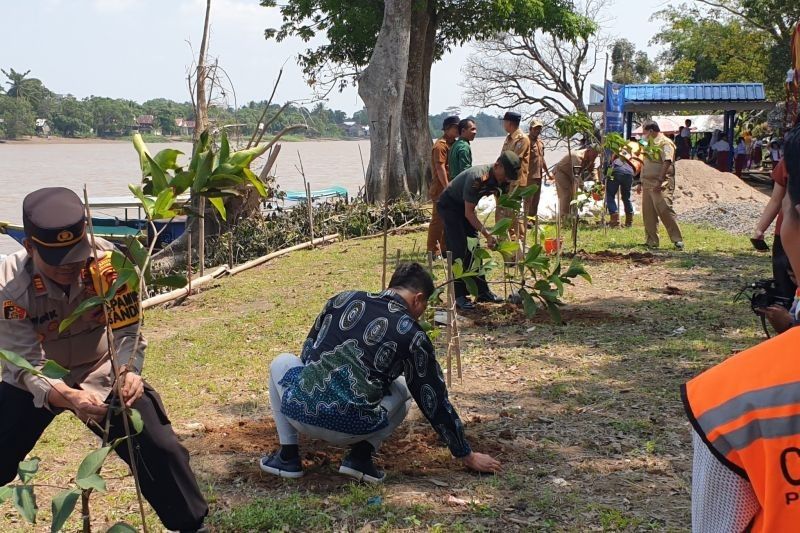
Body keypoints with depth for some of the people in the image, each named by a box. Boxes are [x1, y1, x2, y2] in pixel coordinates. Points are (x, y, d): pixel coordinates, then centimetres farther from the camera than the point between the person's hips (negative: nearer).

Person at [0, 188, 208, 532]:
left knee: (160, 450, -6)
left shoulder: (110, 263, -27)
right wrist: (68, 398, -47)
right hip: (34, 382, 0)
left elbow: (126, 331, -20)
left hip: (104, 374, 0)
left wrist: (128, 372, -41)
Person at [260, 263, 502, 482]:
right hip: (352, 430, -1)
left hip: (300, 411, 2)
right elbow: (435, 401, 12)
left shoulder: (343, 299, 15)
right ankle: (360, 456, 9)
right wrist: (467, 456, 22)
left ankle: (288, 457, 23)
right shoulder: (412, 335, 6)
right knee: (403, 389, 27)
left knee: (281, 362, 33)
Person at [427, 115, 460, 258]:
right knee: (438, 219, -6)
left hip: (450, 187, 10)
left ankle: (444, 249, 20)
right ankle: (433, 250, -1)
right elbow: (440, 168, -20)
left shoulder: (452, 143, 16)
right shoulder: (440, 145, -14)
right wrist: (447, 187, -22)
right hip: (441, 189, -10)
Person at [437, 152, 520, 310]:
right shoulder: (477, 177, -35)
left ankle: (482, 291, 10)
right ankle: (459, 296, -11)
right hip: (449, 206, -8)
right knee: (459, 250, -13)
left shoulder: (503, 181, -12)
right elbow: (468, 213, -30)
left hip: (465, 206, 8)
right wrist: (487, 235, -34)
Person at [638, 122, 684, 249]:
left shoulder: (665, 143, -6)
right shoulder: (651, 144, 23)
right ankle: (652, 241, 11)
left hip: (660, 185, -9)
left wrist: (660, 180, -25)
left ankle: (677, 240, -14)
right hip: (648, 184, 9)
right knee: (648, 213, 6)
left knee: (665, 210, -16)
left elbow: (667, 162, -18)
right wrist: (642, 183, 22)